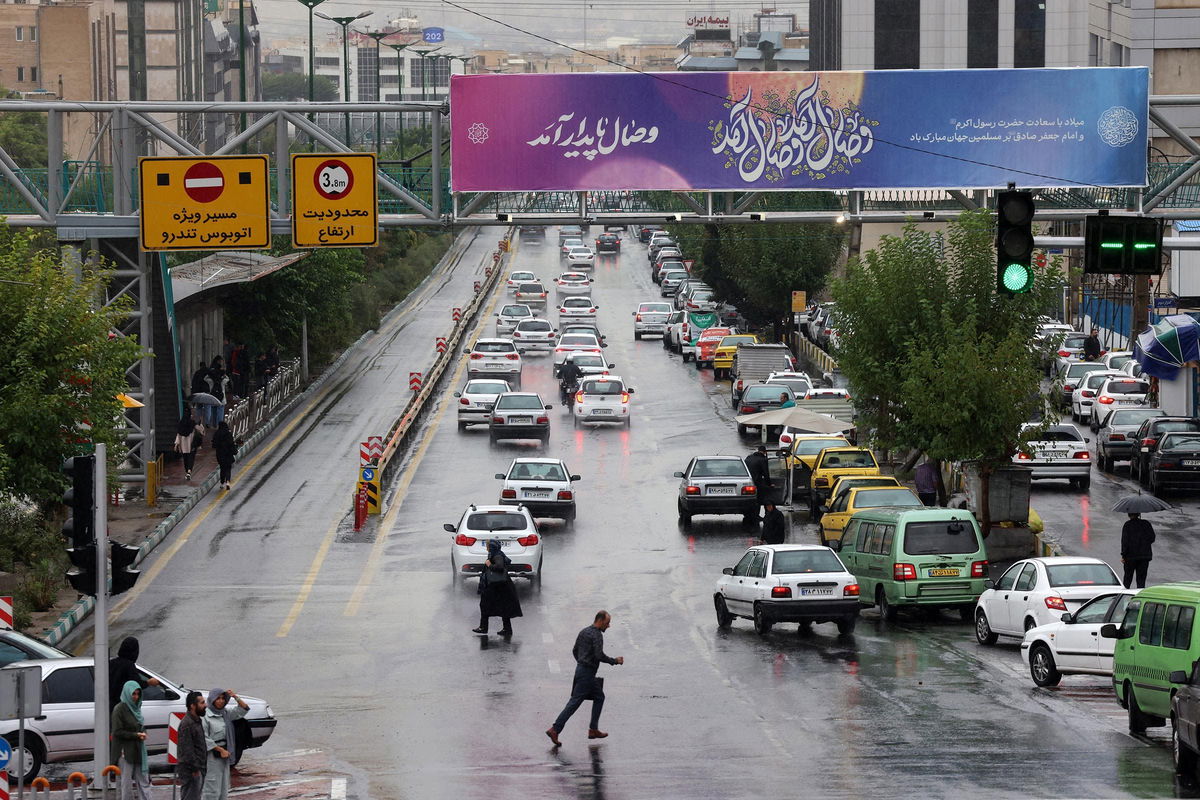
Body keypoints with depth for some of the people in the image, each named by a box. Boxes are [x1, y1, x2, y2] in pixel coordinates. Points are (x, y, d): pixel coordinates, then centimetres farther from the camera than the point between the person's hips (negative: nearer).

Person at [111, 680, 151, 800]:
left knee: (143, 781, 5)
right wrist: (135, 735, -18)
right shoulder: (120, 709, -10)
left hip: (139, 750, 7)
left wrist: (142, 733, 0)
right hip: (125, 751, -7)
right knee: (127, 783, 0)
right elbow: (117, 732, -14)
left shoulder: (136, 707, 12)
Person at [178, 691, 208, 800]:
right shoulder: (186, 724, -18)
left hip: (198, 769, 10)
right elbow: (187, 749, -22)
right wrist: (195, 769, -21)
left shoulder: (197, 721, 16)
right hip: (190, 771, -10)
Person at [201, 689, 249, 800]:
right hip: (213, 755, -8)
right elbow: (205, 739, -14)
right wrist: (220, 750, -14)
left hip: (225, 754, 8)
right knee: (212, 788, -10)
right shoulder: (206, 716, -11)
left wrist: (235, 696, -6)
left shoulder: (226, 713, 10)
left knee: (223, 790, 10)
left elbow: (243, 709, 10)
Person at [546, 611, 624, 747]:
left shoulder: (584, 632, 14)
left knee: (599, 697, 18)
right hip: (587, 673, -10)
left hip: (581, 668, 10)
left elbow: (574, 651, 20)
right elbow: (600, 655, -24)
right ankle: (555, 729, -11)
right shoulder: (597, 635, -15)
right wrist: (615, 661, -11)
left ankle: (593, 730, 18)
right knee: (575, 702, -8)